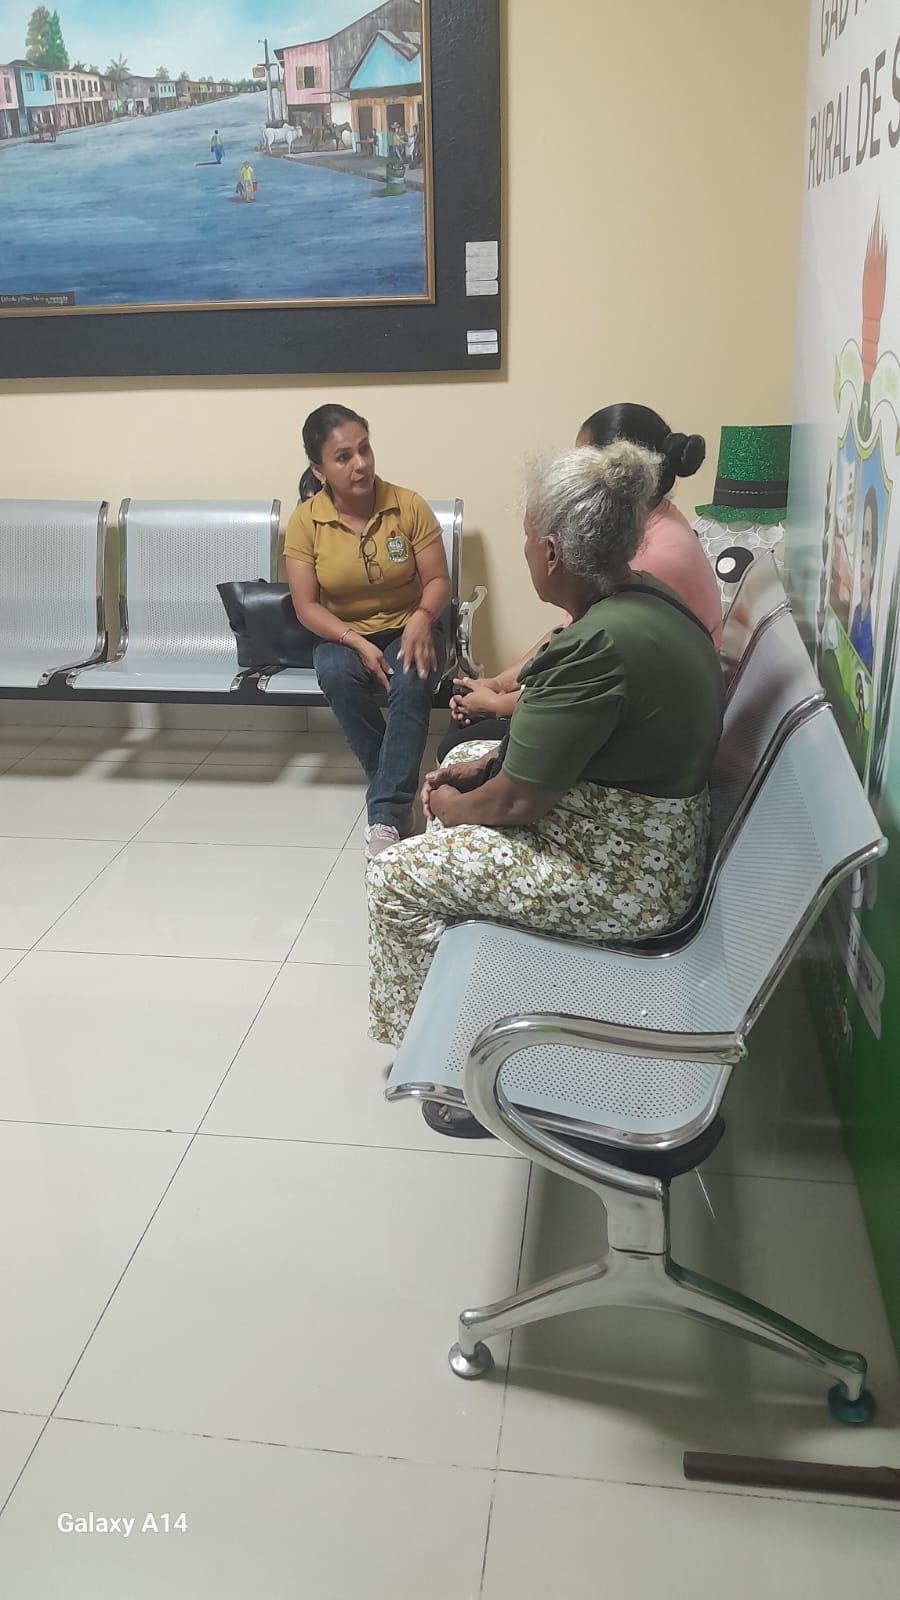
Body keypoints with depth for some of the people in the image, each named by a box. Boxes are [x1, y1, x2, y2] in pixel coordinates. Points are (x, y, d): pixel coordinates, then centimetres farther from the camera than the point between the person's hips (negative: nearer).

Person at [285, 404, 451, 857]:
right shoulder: (305, 521, -9)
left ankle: (386, 814, -34)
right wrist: (356, 643, -24)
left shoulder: (409, 505, -10)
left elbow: (438, 580, -6)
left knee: (411, 682, -34)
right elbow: (306, 607, -9)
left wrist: (422, 618, -28)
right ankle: (396, 789, -20)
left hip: (408, 631, -1)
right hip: (343, 635, 1)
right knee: (335, 675, -34)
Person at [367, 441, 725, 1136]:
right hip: (653, 835, 10)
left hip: (624, 880, -10)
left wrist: (457, 806, -3)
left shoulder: (598, 644, -30)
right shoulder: (645, 595, 0)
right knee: (466, 761, 25)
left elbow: (520, 800, -23)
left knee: (394, 877, 0)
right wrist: (487, 763, 5)